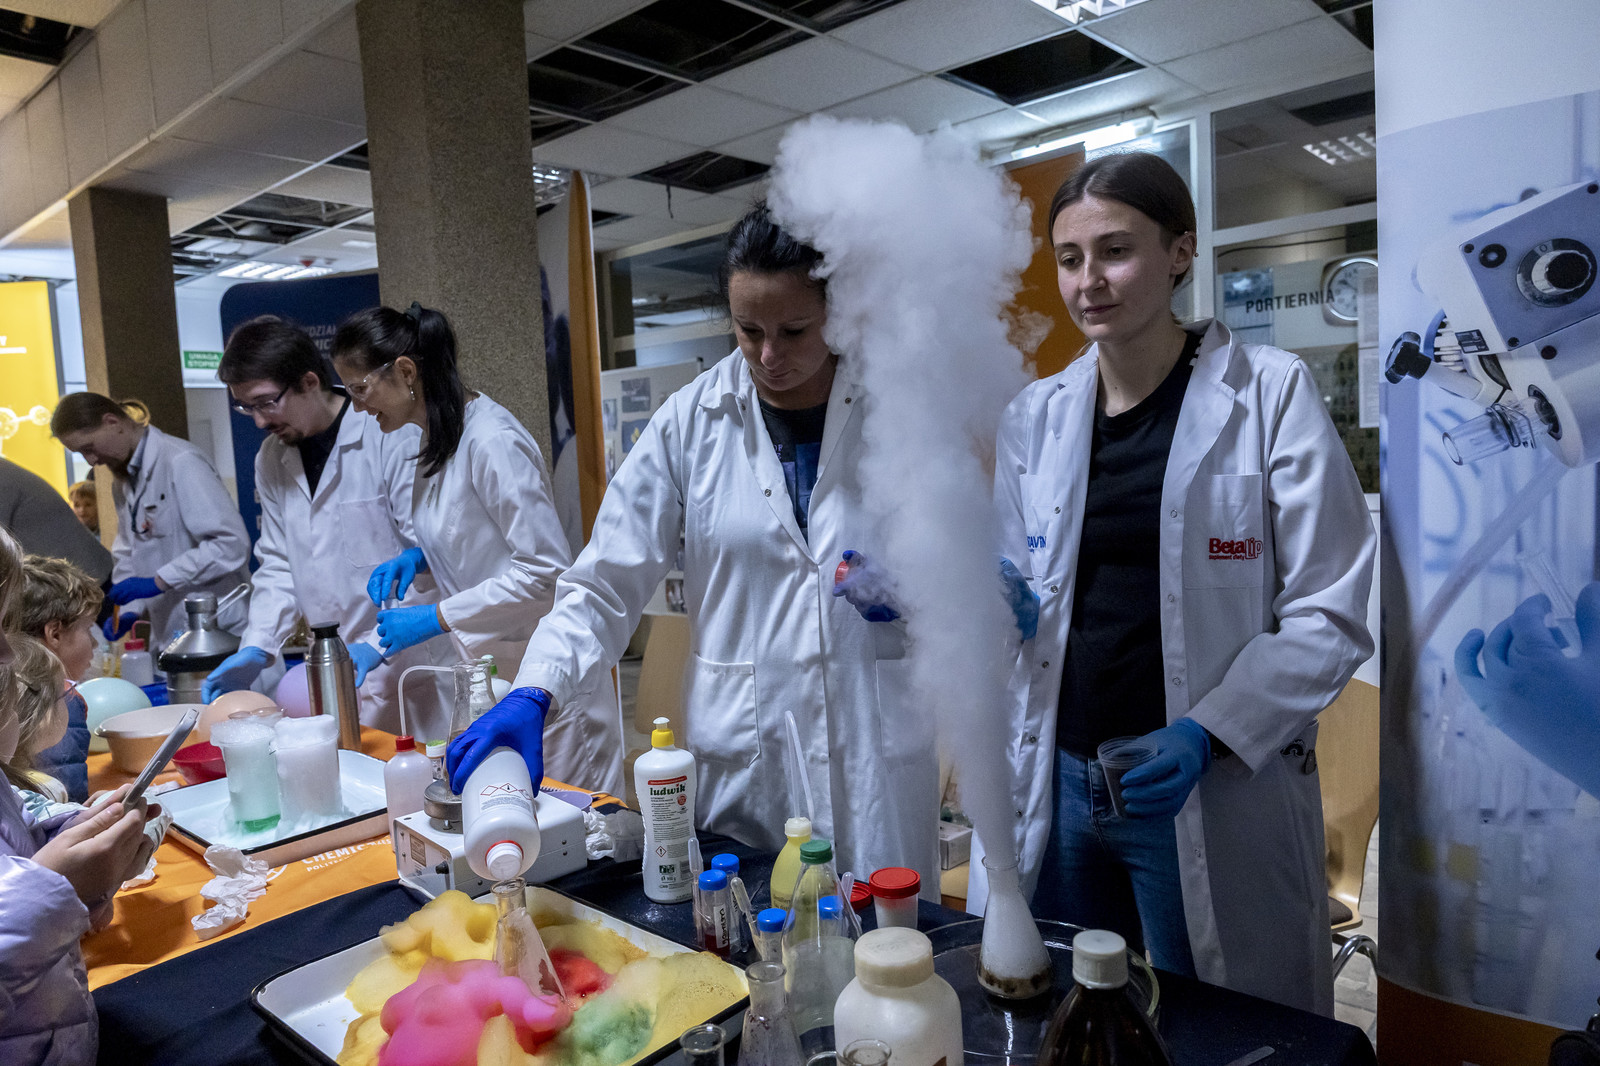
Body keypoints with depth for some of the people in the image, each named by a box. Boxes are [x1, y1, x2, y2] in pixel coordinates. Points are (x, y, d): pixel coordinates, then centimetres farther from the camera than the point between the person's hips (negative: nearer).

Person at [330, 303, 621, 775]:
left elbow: (545, 569, -21)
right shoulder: (437, 440, 9)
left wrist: (436, 618, -19)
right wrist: (417, 556, 5)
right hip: (484, 669, 9)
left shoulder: (491, 440, -20)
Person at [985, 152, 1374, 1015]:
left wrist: (1208, 735, -21)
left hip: (1213, 795, -3)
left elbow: (1329, 615, -9)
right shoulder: (1035, 415, 5)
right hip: (1055, 780, 4)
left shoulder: (1269, 392, -7)